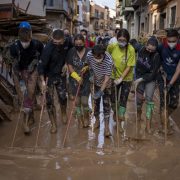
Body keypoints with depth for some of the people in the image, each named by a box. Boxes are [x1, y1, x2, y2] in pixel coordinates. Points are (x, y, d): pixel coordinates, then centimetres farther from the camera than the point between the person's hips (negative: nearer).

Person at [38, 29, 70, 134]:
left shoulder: (67, 43, -12)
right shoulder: (48, 48, -26)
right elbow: (42, 65, -24)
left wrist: (66, 64, -4)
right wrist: (43, 81, -31)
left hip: (61, 75, 3)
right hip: (49, 76, -3)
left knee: (63, 97, 11)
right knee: (50, 101, 0)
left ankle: (64, 113, 42)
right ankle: (53, 124, 14)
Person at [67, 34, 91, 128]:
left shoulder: (89, 52, -9)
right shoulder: (71, 52, -5)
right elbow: (69, 66, -4)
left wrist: (86, 68, -21)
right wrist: (77, 77, -14)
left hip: (86, 80, -1)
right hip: (74, 80, 2)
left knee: (84, 102, -1)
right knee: (77, 102, 8)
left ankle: (86, 117, 29)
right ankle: (80, 120, 26)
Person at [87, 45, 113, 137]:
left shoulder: (109, 61, -36)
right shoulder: (89, 55, -26)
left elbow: (107, 77, -30)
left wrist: (101, 91, -33)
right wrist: (91, 75, -2)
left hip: (106, 83, -3)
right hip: (96, 81, 3)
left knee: (106, 103, -4)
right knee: (96, 101, 13)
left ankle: (106, 126, 1)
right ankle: (97, 120, 32)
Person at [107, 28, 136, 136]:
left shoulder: (131, 49, -19)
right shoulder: (112, 46, -13)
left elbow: (129, 66, -17)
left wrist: (121, 78, -19)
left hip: (126, 78, -3)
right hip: (114, 77, 3)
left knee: (123, 100, 2)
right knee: (113, 99, 13)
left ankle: (122, 119, 20)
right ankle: (115, 113, 42)